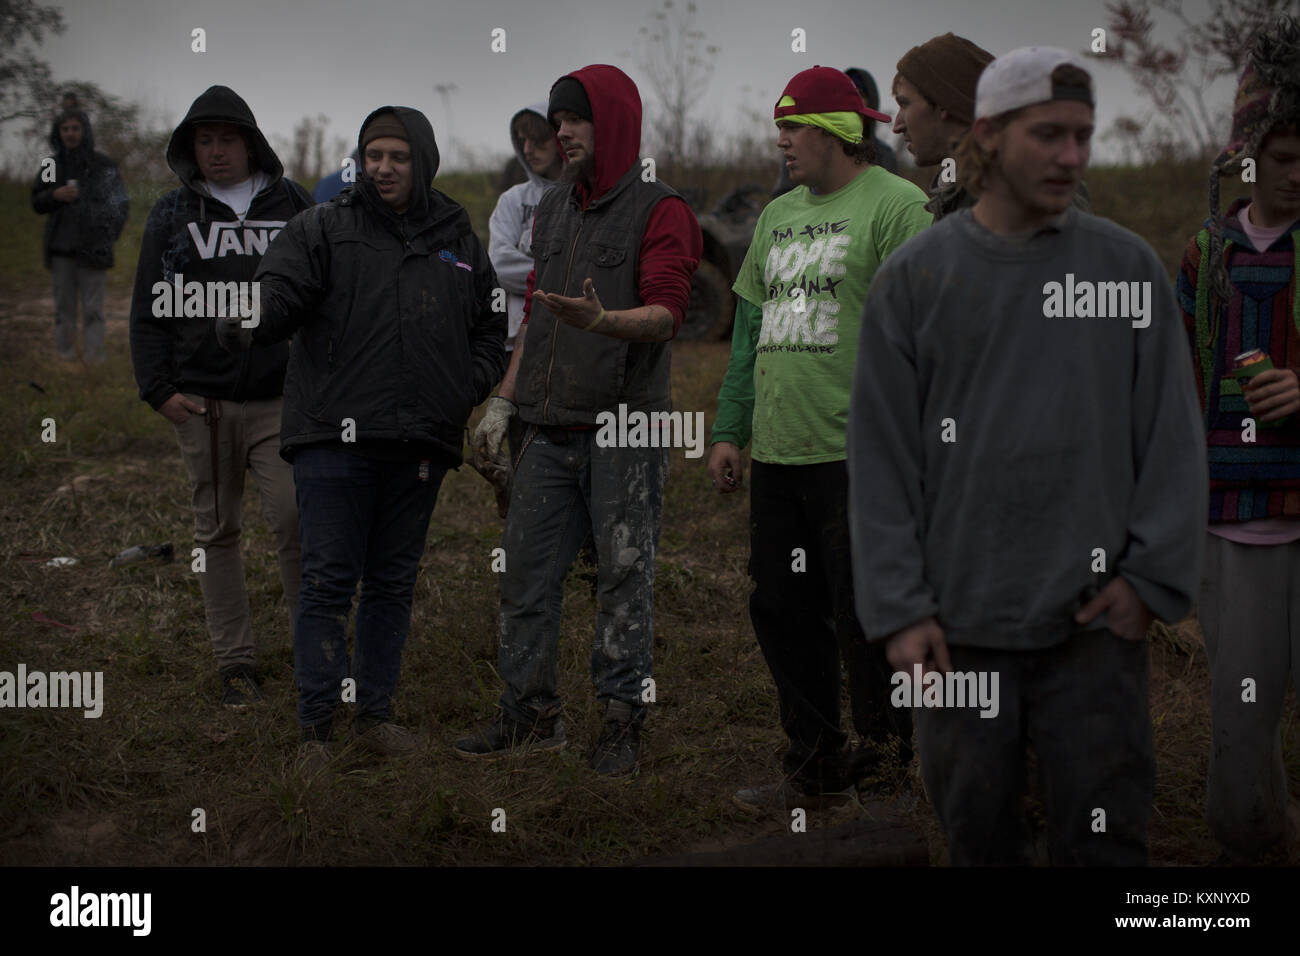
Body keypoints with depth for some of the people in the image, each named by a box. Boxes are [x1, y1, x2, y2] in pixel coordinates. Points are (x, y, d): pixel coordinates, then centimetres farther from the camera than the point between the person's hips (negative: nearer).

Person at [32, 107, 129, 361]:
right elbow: (37, 202, 13)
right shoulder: (52, 165, 8)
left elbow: (120, 204, 4)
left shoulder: (103, 165, 0)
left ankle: (95, 354, 0)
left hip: (91, 251, -3)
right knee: (64, 306, 7)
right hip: (61, 249, 3)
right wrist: (55, 195, -9)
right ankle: (65, 352, 12)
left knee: (93, 307, -2)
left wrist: (107, 239, -4)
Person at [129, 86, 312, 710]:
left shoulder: (292, 207, 8)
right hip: (202, 401, 1)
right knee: (217, 531, 5)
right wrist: (159, 390, 0)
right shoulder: (172, 215, 9)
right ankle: (235, 662, 13)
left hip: (281, 399, -1)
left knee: (293, 517, -14)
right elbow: (148, 310, 9)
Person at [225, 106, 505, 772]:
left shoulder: (460, 244, 14)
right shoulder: (323, 230, 2)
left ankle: (375, 717, 23)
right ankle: (314, 730, 2)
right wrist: (250, 320, -35)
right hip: (335, 436, -4)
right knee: (328, 583, -4)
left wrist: (472, 387, 4)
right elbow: (281, 290, -12)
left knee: (393, 584, 12)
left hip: (419, 443, 4)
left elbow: (491, 329, 22)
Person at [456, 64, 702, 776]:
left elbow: (666, 311, -15)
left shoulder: (658, 210, -4)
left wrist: (600, 320, -33)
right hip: (549, 427, 6)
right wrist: (503, 403, 17)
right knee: (525, 569, 5)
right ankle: (531, 712, 14)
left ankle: (622, 718, 7)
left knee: (623, 576, -1)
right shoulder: (553, 209, 18)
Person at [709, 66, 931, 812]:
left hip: (858, 456, -8)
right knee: (783, 612, 12)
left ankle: (892, 761, 8)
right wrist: (730, 431, 19)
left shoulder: (895, 206, -5)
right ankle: (817, 769, 23)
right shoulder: (777, 216, 19)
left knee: (863, 617, -5)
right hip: (777, 455, 8)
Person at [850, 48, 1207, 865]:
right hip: (960, 625, 0)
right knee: (979, 832, 9)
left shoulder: (1130, 267, 6)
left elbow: (1173, 437, 6)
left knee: (1106, 836, 2)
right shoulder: (915, 278, 3)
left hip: (1095, 622, 0)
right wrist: (898, 607, -5)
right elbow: (882, 457, 1)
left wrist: (1153, 576, -3)